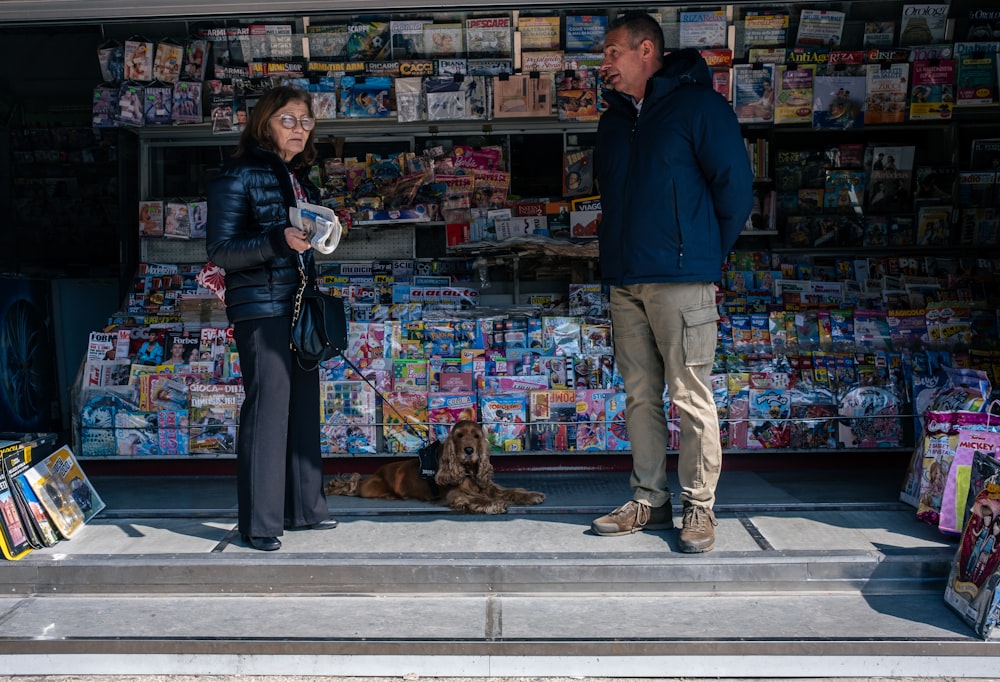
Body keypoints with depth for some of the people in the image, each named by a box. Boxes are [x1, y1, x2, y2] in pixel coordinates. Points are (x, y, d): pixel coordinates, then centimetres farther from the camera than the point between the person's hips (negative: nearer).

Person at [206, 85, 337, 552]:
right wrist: (278, 241, -23)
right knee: (266, 406, -8)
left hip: (300, 304, 8)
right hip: (260, 306, -8)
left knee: (303, 404, 10)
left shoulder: (300, 179, 17)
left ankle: (303, 508, 20)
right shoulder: (239, 176, -6)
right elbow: (221, 251, -12)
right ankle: (258, 522, 0)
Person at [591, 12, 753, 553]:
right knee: (640, 396, 10)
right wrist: (620, 253, 16)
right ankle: (648, 501, 20)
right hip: (624, 281, 7)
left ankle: (699, 507, 8)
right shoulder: (614, 121, 17)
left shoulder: (698, 106, -5)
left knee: (691, 398, -3)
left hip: (681, 282, -7)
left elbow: (736, 189, -5)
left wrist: (706, 253, 3)